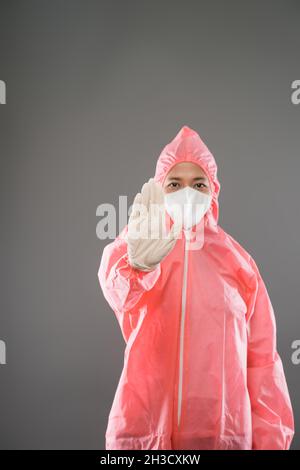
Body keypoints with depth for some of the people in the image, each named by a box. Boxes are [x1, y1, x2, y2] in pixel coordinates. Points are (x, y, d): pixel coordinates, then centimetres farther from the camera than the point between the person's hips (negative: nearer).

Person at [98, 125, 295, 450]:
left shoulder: (238, 261, 4)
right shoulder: (132, 245, 0)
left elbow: (262, 358, 4)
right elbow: (114, 279, -24)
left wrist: (270, 439, 0)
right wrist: (138, 263, -46)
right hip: (141, 430, -1)